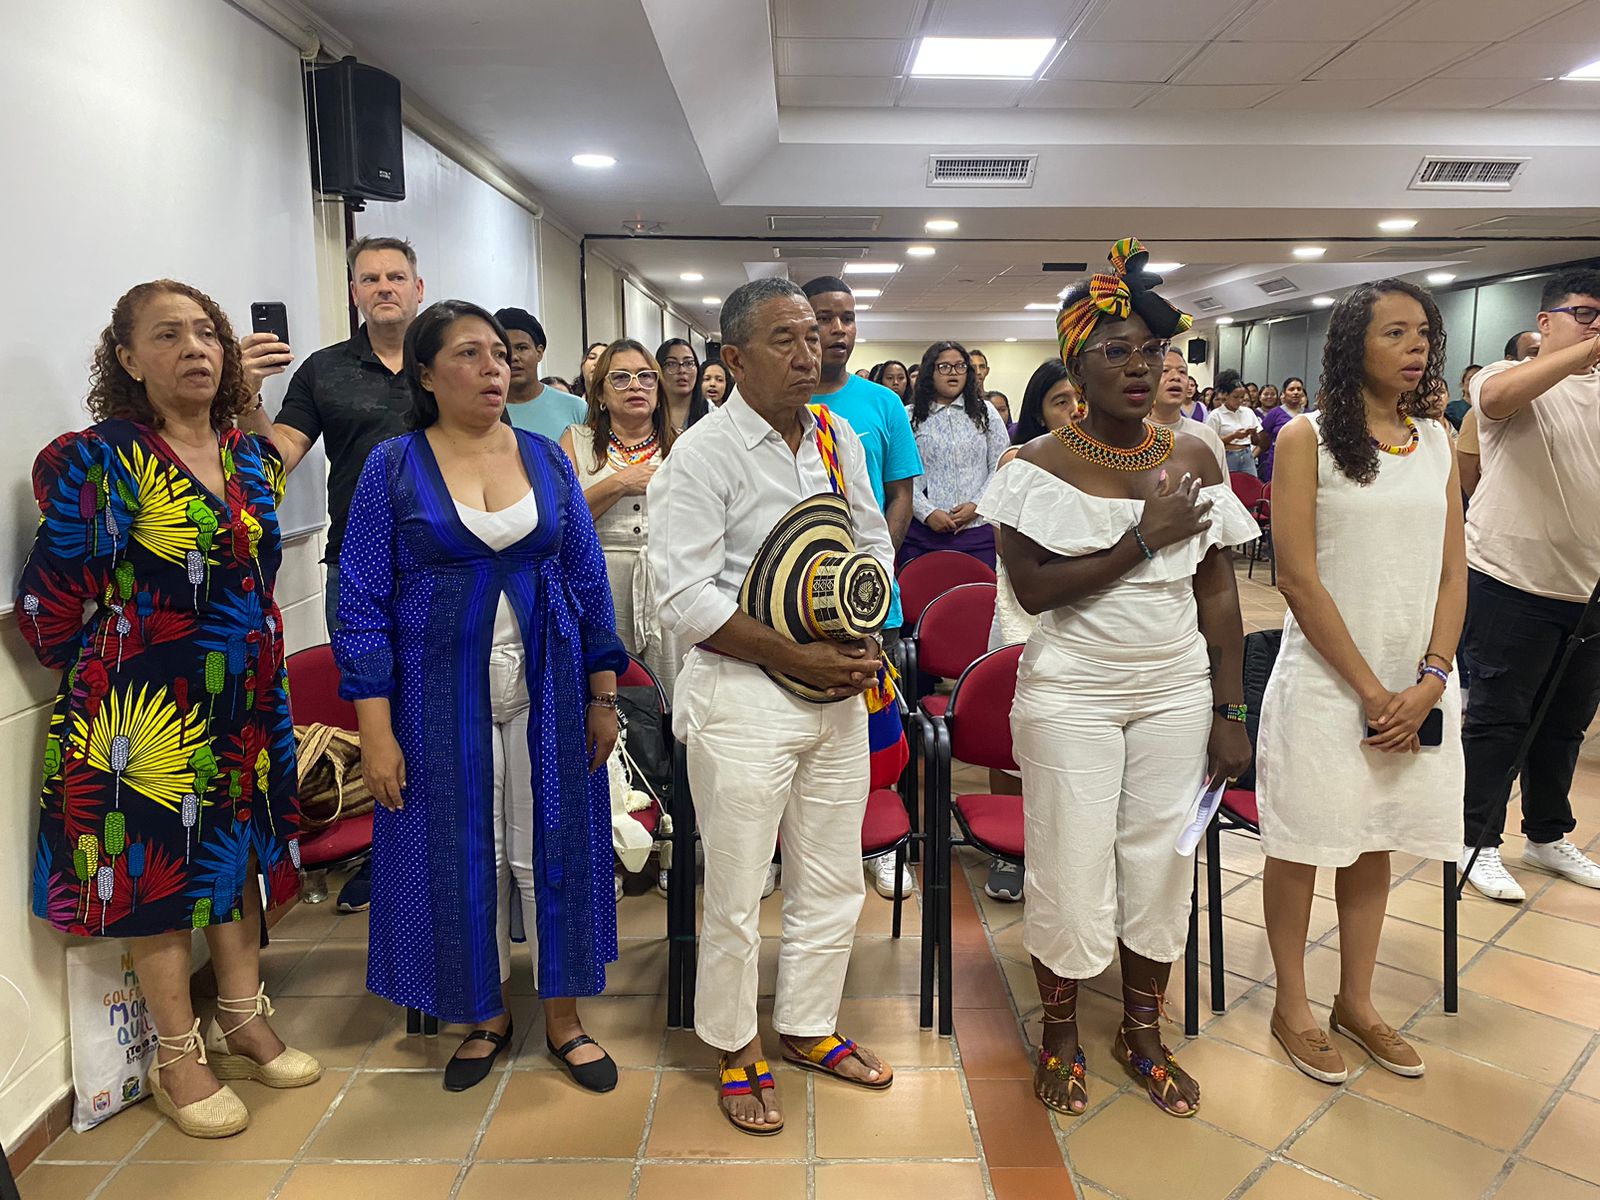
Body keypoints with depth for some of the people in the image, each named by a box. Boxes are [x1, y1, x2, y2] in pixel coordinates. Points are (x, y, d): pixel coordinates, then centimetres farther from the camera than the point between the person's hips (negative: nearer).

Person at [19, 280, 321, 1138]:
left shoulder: (252, 456, 6)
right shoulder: (97, 460, -11)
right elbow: (50, 601, -7)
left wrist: (261, 674, 13)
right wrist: (107, 680, 2)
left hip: (248, 697, 6)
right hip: (147, 708, -5)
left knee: (239, 849, 15)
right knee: (160, 861, 5)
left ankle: (244, 1022, 32)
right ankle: (177, 1058, 22)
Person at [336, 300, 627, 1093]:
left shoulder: (546, 459, 4)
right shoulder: (394, 468, -2)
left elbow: (589, 581, 6)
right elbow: (363, 603, -4)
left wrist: (604, 695, 2)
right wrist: (376, 732, -9)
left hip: (546, 694, 2)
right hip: (444, 699, -1)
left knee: (552, 848, 8)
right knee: (461, 856, 9)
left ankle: (564, 1019, 27)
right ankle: (486, 1016, 32)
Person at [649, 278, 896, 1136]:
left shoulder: (840, 438, 8)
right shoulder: (704, 454, -11)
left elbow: (874, 544, 16)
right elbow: (685, 598, -16)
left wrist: (867, 641, -1)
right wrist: (796, 657, -17)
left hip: (840, 689, 6)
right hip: (743, 692, -6)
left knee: (833, 880, 16)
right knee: (736, 894, 6)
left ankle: (807, 1027, 38)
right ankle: (735, 1049, 29)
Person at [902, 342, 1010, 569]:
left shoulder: (985, 412, 11)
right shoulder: (911, 417, 5)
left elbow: (1001, 467, 8)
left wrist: (976, 505, -5)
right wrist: (928, 513, -12)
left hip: (978, 529, 2)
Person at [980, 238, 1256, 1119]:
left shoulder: (1191, 458, 3)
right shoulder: (1040, 465, -8)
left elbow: (1218, 590, 4)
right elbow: (1033, 587, -18)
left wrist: (1230, 712, 2)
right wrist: (1144, 537, -20)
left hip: (1176, 690, 4)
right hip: (1072, 696, -3)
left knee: (1162, 857, 11)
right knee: (1072, 863, 4)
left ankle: (1142, 1032, 33)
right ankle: (1059, 1036, 28)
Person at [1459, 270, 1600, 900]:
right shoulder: (1512, 378, -4)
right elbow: (1497, 397, -29)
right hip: (1513, 582, -6)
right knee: (1497, 719, 2)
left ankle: (1548, 836, 32)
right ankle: (1480, 843, 14)